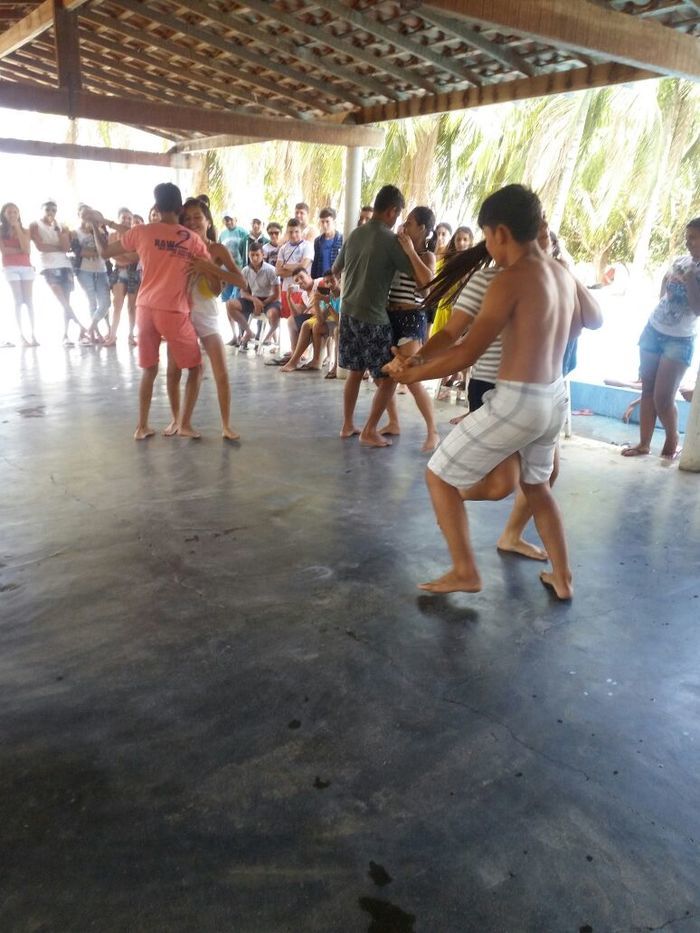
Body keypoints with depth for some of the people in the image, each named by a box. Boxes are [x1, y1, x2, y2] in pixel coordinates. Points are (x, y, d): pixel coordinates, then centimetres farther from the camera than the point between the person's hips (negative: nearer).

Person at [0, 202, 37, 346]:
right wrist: (20, 250, -7)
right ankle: (22, 335, -7)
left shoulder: (25, 231, 9)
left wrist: (17, 228, -6)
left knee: (29, 301, -2)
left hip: (26, 267, 2)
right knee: (18, 301, -6)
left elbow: (26, 249, -8)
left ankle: (33, 334, -2)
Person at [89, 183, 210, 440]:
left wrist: (95, 225, 26)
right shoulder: (192, 239, -2)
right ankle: (185, 424, 7)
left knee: (149, 369, 17)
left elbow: (105, 252, 12)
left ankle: (142, 426, 17)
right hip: (175, 313, -3)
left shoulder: (142, 232, 2)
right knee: (195, 368, 13)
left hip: (146, 309, 3)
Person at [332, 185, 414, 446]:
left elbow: (336, 269, 25)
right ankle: (369, 431, 5)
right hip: (373, 317, -8)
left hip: (348, 313, 8)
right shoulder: (390, 240, -12)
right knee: (388, 378, 3)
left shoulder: (355, 234, 9)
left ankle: (347, 425, 23)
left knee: (355, 371, 18)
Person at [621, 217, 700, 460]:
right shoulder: (679, 261, 5)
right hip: (653, 330, 5)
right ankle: (644, 443, 14)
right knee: (647, 391, 6)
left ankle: (672, 439, 18)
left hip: (680, 341, -5)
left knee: (662, 398, -7)